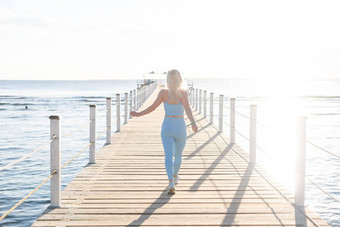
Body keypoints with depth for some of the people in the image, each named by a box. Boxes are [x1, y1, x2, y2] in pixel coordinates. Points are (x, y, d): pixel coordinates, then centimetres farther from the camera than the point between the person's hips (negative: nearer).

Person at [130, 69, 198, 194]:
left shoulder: (163, 92, -5)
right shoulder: (183, 92, -9)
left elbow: (152, 107, -4)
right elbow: (187, 108, -25)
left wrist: (138, 114, 10)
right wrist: (193, 123, -35)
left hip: (167, 127, 0)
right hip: (180, 128, 0)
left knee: (168, 156, -8)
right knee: (178, 154, 23)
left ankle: (171, 182, -28)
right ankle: (175, 176, 43)